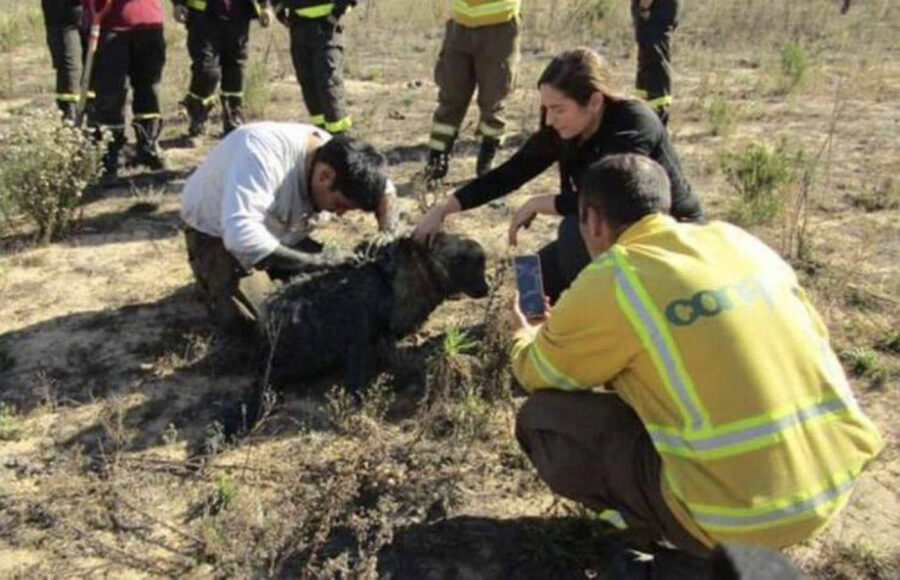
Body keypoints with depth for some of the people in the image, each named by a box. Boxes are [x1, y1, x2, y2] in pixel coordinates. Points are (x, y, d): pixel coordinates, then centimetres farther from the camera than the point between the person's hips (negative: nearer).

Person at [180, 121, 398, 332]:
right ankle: (211, 278, 9)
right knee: (247, 319, -22)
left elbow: (385, 190, -1)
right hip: (215, 231, -6)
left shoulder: (337, 153, -17)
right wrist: (318, 260, -44)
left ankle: (263, 274, 19)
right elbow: (241, 235, -50)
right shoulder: (264, 153, -40)